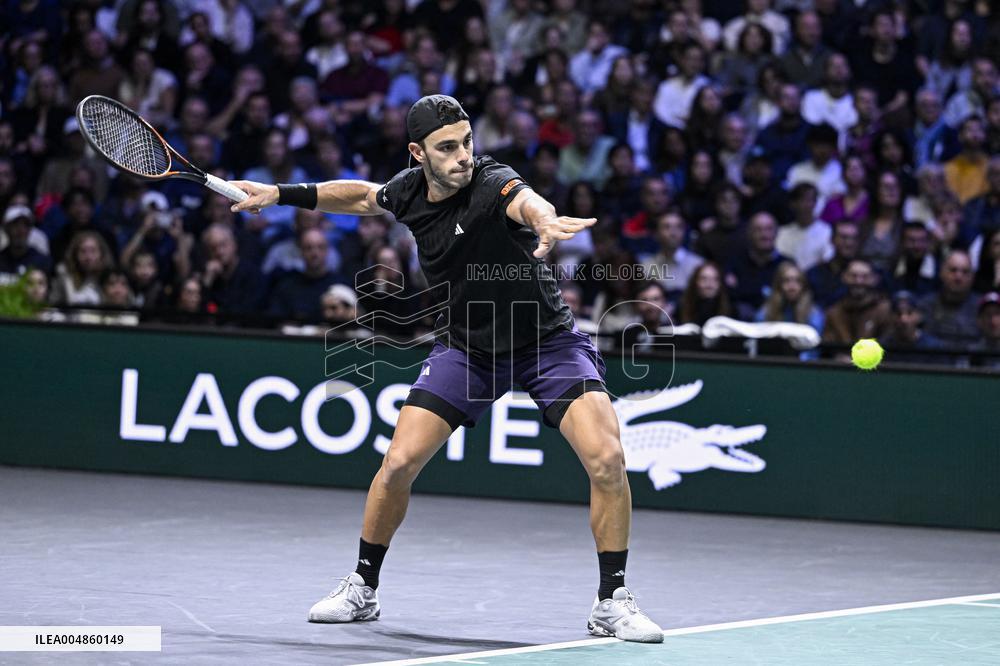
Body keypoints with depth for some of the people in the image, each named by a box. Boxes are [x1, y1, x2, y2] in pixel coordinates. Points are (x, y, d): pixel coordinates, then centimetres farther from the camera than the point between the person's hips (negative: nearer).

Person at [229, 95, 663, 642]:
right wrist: (280, 194, 17)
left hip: (546, 340, -4)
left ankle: (612, 603, -7)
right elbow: (363, 196, 19)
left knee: (607, 459, -22)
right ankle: (361, 589, 16)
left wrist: (545, 222, -77)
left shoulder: (491, 184, -27)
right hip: (467, 345, 4)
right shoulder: (408, 190, -7)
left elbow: (526, 201, -54)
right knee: (399, 462, -7)